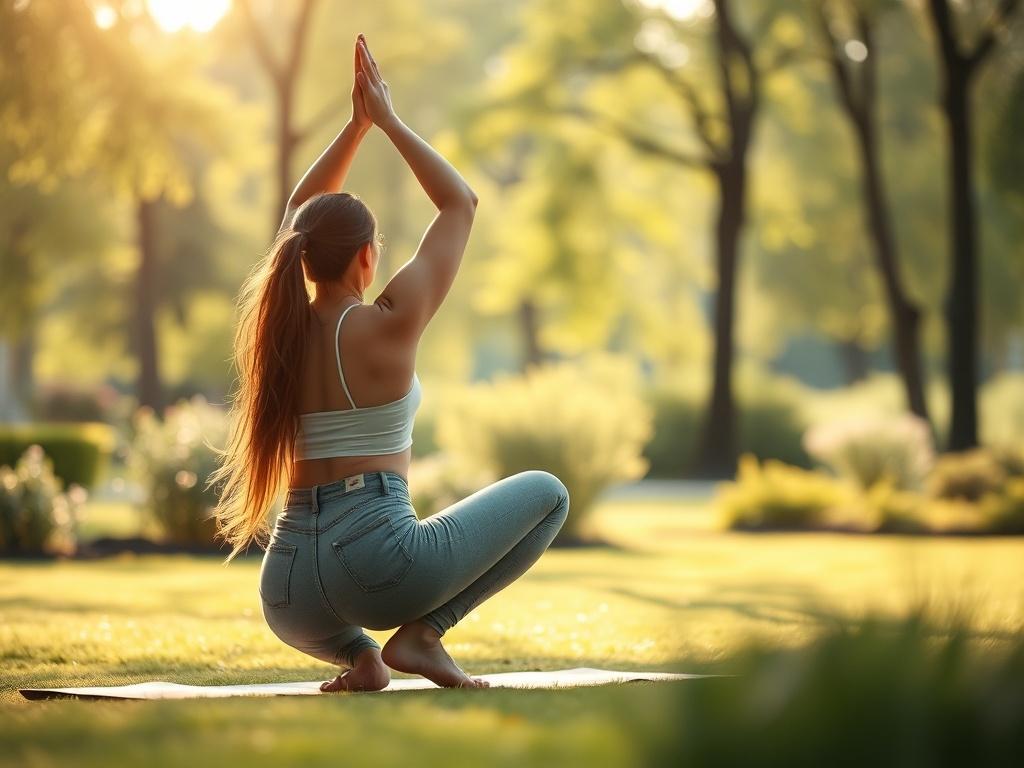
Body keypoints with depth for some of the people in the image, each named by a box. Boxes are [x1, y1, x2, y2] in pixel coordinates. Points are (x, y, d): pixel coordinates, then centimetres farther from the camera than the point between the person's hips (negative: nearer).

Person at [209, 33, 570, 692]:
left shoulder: (283, 326, 5)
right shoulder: (387, 329, -9)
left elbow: (300, 213, 23)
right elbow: (462, 204, 3)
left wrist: (358, 123, 20)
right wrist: (388, 120, 8)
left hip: (290, 596, 6)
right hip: (381, 558, -5)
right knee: (547, 494, 13)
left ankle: (356, 651, 9)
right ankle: (421, 633, 1)